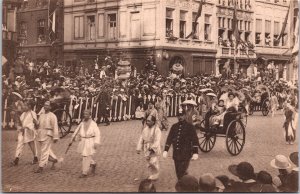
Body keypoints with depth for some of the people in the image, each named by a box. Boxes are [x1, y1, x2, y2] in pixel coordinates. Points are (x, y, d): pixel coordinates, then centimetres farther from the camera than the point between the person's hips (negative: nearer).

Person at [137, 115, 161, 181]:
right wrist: (139, 148, 4)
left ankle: (155, 176, 11)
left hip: (154, 149, -6)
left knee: (153, 162, -10)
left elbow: (157, 141, -21)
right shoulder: (145, 128, 2)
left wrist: (152, 148, -31)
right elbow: (141, 138, 6)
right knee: (149, 163, 13)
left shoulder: (157, 130, -16)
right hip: (146, 149, 6)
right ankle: (151, 175, 28)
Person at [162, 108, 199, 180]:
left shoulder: (190, 127, -2)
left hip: (186, 154, -5)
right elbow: (169, 138, 13)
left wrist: (195, 153, -13)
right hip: (176, 154, 5)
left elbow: (194, 140, -6)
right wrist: (166, 150, 7)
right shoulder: (174, 126, 11)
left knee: (182, 173, -12)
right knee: (178, 173, 10)